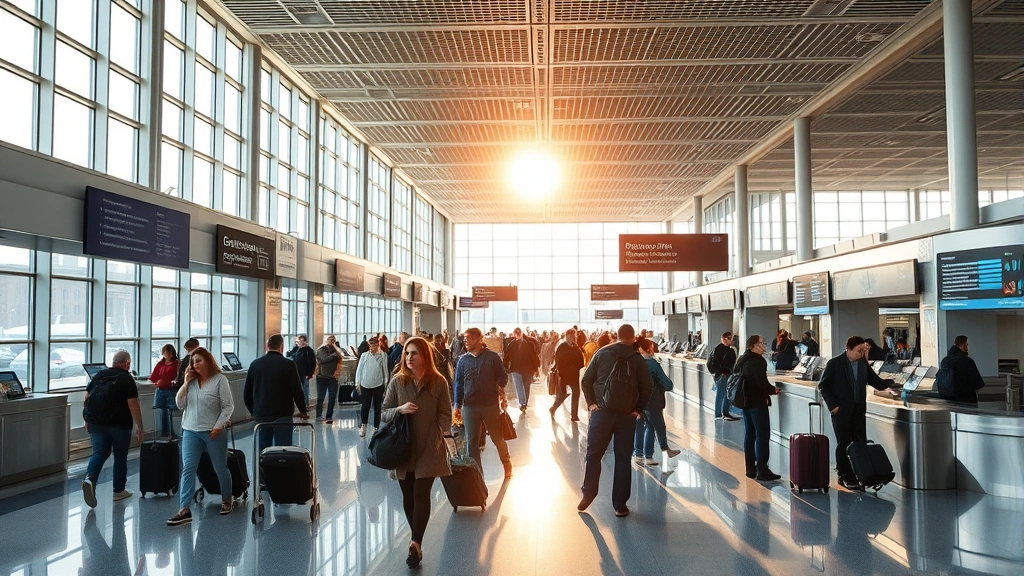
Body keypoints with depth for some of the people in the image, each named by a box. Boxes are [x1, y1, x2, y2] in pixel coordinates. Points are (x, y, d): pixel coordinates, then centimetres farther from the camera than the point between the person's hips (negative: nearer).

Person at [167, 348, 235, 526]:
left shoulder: (220, 379, -7)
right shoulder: (191, 380, 7)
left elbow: (228, 406, -8)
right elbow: (180, 404, 4)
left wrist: (219, 426, -17)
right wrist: (185, 383, -5)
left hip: (213, 432, -4)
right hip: (190, 431, 4)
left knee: (220, 468, 9)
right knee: (188, 469, -6)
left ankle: (226, 500, 30)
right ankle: (184, 510, -9)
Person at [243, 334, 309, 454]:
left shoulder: (255, 364, 5)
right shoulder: (288, 365, -8)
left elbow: (246, 394, 10)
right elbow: (297, 391, -7)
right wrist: (303, 411, 7)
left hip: (261, 417, 4)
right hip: (283, 415, -4)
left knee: (261, 453, 11)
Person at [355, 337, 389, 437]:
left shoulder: (383, 356, -3)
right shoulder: (364, 355, 0)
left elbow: (385, 370, 2)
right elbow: (359, 369, 3)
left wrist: (386, 382, 1)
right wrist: (357, 382, 0)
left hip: (378, 385, 0)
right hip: (365, 385, 0)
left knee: (377, 407, 8)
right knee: (365, 406, -3)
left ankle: (376, 427, 20)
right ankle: (363, 425, 15)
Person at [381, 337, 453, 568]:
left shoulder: (438, 382, -4)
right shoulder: (397, 381, -1)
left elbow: (445, 416, 1)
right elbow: (384, 412, 3)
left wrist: (439, 439, -6)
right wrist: (400, 409, -17)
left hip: (428, 448, -2)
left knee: (421, 495, -7)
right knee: (408, 496, 10)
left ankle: (416, 544, -4)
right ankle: (417, 541, 25)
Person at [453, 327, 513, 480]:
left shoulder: (492, 356, -4)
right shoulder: (463, 360, 4)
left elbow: (503, 377, 2)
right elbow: (458, 383, 6)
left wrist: (499, 387, -17)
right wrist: (457, 406, 2)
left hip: (491, 405, -2)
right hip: (469, 406, 2)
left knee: (497, 438, 11)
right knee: (471, 442, 4)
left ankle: (507, 464, 36)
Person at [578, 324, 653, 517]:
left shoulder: (601, 353, 1)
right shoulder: (638, 359, -1)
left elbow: (586, 380, -1)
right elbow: (647, 388, -4)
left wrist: (591, 403, 4)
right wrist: (638, 409, 6)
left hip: (601, 412, 0)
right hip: (627, 415, 0)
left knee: (593, 453, 13)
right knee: (623, 458, 7)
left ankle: (588, 493, 8)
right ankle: (620, 505, 9)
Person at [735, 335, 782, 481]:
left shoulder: (742, 360, 11)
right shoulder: (757, 361, -18)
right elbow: (762, 382, -25)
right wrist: (773, 390, -5)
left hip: (746, 401, 9)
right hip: (757, 402, -9)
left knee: (749, 434, 13)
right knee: (762, 435, -6)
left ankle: (750, 469, 17)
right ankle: (762, 471, -7)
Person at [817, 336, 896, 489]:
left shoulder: (863, 363, 7)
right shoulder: (835, 363, -8)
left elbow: (877, 382, 9)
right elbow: (823, 386, -6)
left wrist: (891, 383, -9)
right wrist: (832, 405, -12)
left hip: (859, 410, 5)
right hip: (841, 411, -4)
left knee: (861, 443, 4)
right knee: (843, 444, 2)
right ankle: (844, 476, 11)